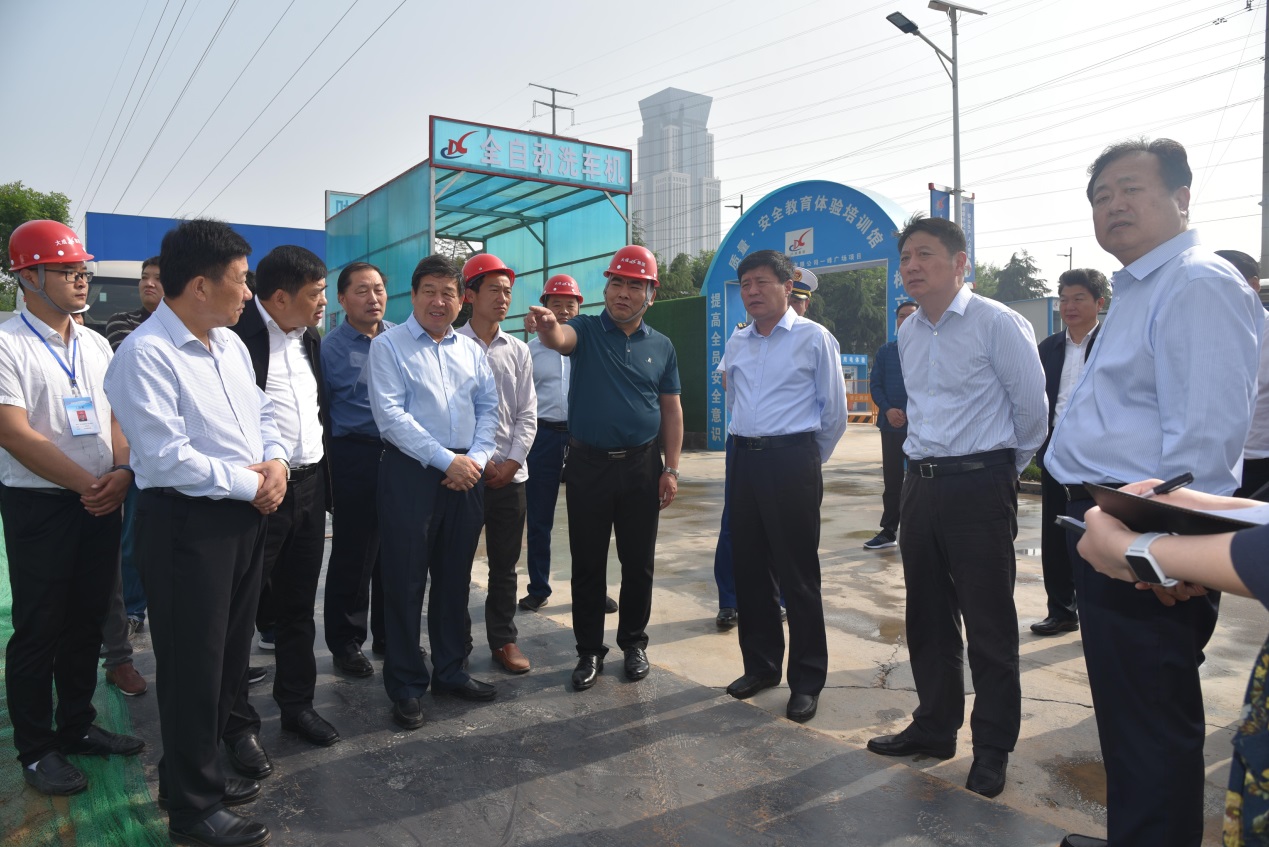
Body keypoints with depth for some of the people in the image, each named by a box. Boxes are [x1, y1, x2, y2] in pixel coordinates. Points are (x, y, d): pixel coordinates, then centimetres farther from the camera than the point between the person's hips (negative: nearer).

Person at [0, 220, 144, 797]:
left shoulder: (96, 345, 9)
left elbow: (116, 416, 9)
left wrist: (122, 472, -10)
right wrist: (87, 484, -16)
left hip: (101, 504, 6)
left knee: (87, 622, 15)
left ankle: (77, 727, 31)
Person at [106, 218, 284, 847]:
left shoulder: (229, 342, 10)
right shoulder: (145, 355, -18)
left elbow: (261, 410, 16)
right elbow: (167, 457, -23)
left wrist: (275, 461, -4)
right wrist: (248, 484, -15)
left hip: (246, 515, 9)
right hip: (186, 524, -9)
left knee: (231, 653, 20)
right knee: (193, 666, 5)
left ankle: (204, 769, 40)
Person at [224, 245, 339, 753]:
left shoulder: (309, 339, 11)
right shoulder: (237, 334, -13)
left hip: (309, 487, 7)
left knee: (298, 607, 17)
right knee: (241, 608, 7)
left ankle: (297, 705, 31)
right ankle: (239, 722, 23)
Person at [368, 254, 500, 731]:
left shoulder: (471, 351, 13)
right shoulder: (389, 345, -3)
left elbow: (488, 407, 11)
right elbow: (390, 415, -13)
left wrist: (476, 458, -6)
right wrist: (445, 460, -16)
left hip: (465, 475, 5)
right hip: (411, 473, -5)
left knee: (454, 579, 14)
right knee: (405, 582, 2)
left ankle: (450, 672, 29)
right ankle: (406, 687, 16)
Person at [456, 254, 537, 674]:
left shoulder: (518, 350, 10)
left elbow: (527, 415, 8)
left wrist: (512, 462, -4)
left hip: (510, 474, 3)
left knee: (504, 564, 11)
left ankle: (503, 639, 23)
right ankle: (458, 643, 19)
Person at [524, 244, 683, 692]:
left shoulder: (661, 347, 6)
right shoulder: (586, 330, 0)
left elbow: (671, 410, 7)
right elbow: (560, 339, -25)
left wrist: (671, 469, 1)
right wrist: (547, 326, -49)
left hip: (642, 466, 2)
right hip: (588, 465, -1)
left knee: (639, 563, 10)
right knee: (587, 564, 6)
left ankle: (634, 643, 28)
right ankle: (589, 650, 20)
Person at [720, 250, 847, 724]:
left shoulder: (814, 339, -3)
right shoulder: (736, 344, 12)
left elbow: (835, 413, 1)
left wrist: (807, 461, 8)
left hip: (792, 462, -5)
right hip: (744, 461, 6)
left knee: (798, 575, 1)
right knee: (750, 570, 12)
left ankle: (807, 680, 15)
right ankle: (760, 665, 28)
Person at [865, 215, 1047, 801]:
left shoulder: (997, 324, -11)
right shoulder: (908, 334, 11)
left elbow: (1032, 406, -6)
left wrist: (1007, 467, 5)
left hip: (980, 488, -7)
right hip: (921, 484, 7)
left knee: (988, 623, 3)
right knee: (926, 617, 15)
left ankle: (992, 748, 19)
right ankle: (935, 726, 31)